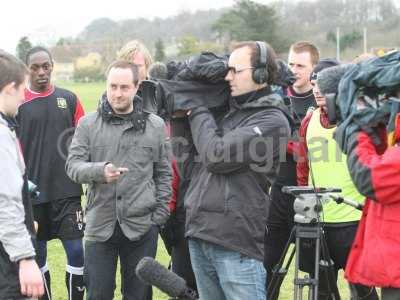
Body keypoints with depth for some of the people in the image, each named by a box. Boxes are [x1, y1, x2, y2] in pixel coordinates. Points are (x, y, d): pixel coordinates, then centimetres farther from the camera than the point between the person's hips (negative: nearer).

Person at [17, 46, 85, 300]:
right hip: (33, 192, -1)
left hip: (67, 191, 1)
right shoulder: (18, 103, 0)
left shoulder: (69, 99, 6)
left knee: (76, 251, -3)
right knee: (38, 253, 9)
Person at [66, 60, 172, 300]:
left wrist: (160, 214, 1)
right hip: (100, 225, 0)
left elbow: (164, 173, 8)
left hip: (142, 226, 0)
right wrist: (100, 171, -22)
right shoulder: (88, 124, 3)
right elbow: (73, 165, -2)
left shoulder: (155, 125, 5)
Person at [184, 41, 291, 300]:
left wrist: (198, 112, -2)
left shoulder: (272, 121, -9)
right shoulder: (230, 110, 15)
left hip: (236, 242, -8)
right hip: (199, 233, 8)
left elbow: (217, 156, -16)